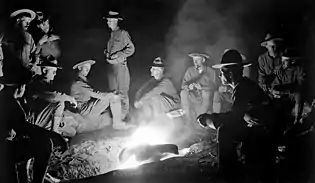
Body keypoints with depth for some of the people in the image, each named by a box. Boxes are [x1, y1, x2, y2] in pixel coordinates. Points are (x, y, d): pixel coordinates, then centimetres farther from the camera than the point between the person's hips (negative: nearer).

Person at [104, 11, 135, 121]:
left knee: (122, 91, -3)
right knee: (113, 90, 12)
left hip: (120, 65, -8)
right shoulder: (112, 34, 16)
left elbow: (131, 49, -12)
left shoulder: (123, 33, -7)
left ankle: (124, 114, 6)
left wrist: (118, 55, -17)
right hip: (111, 65, 8)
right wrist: (107, 53, 7)